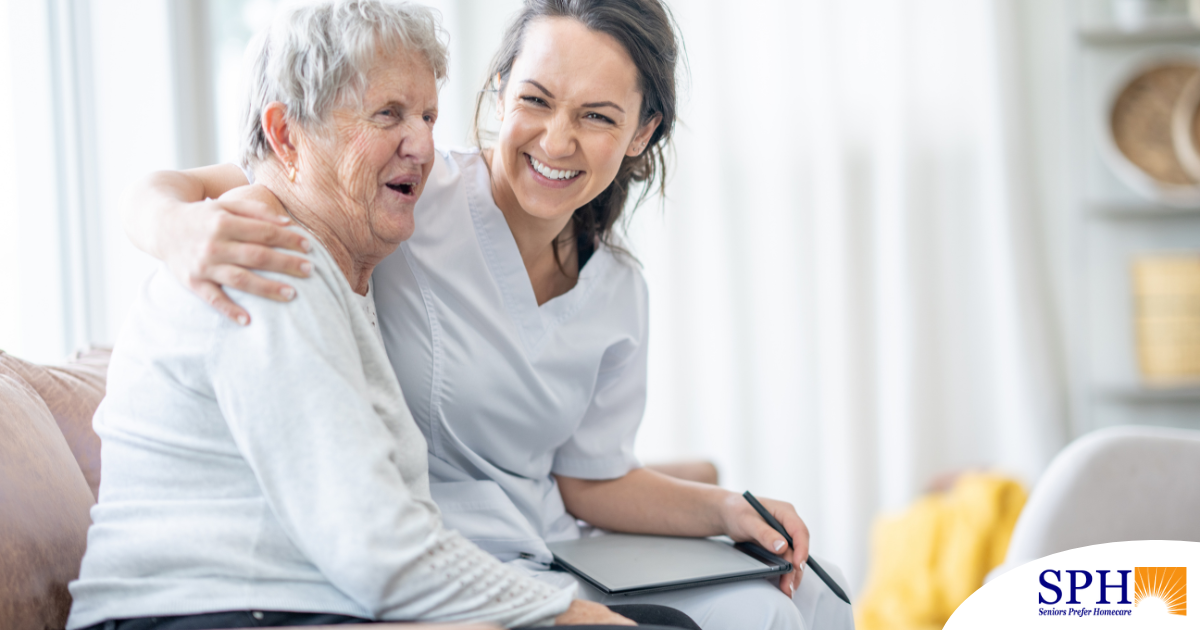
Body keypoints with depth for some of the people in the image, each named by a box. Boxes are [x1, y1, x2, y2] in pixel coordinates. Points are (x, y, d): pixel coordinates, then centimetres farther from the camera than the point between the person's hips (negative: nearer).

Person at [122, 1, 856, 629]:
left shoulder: (617, 293, 7)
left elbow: (589, 478, 14)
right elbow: (160, 193, -14)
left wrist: (725, 509, -2)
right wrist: (181, 229, -39)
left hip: (545, 559, 7)